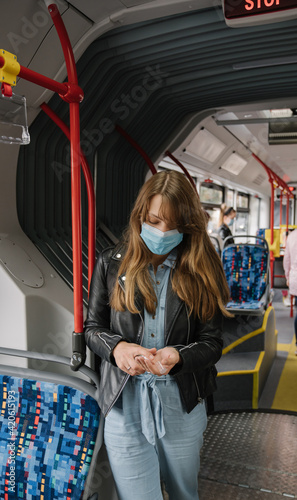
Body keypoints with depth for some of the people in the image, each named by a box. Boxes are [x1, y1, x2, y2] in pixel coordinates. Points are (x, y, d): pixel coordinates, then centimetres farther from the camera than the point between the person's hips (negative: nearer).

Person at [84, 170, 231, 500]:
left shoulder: (201, 273, -3)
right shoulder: (111, 264, -2)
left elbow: (212, 343, -3)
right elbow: (92, 327, 4)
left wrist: (177, 356, -23)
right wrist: (116, 347, -18)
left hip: (182, 405, 1)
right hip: (124, 404, -1)